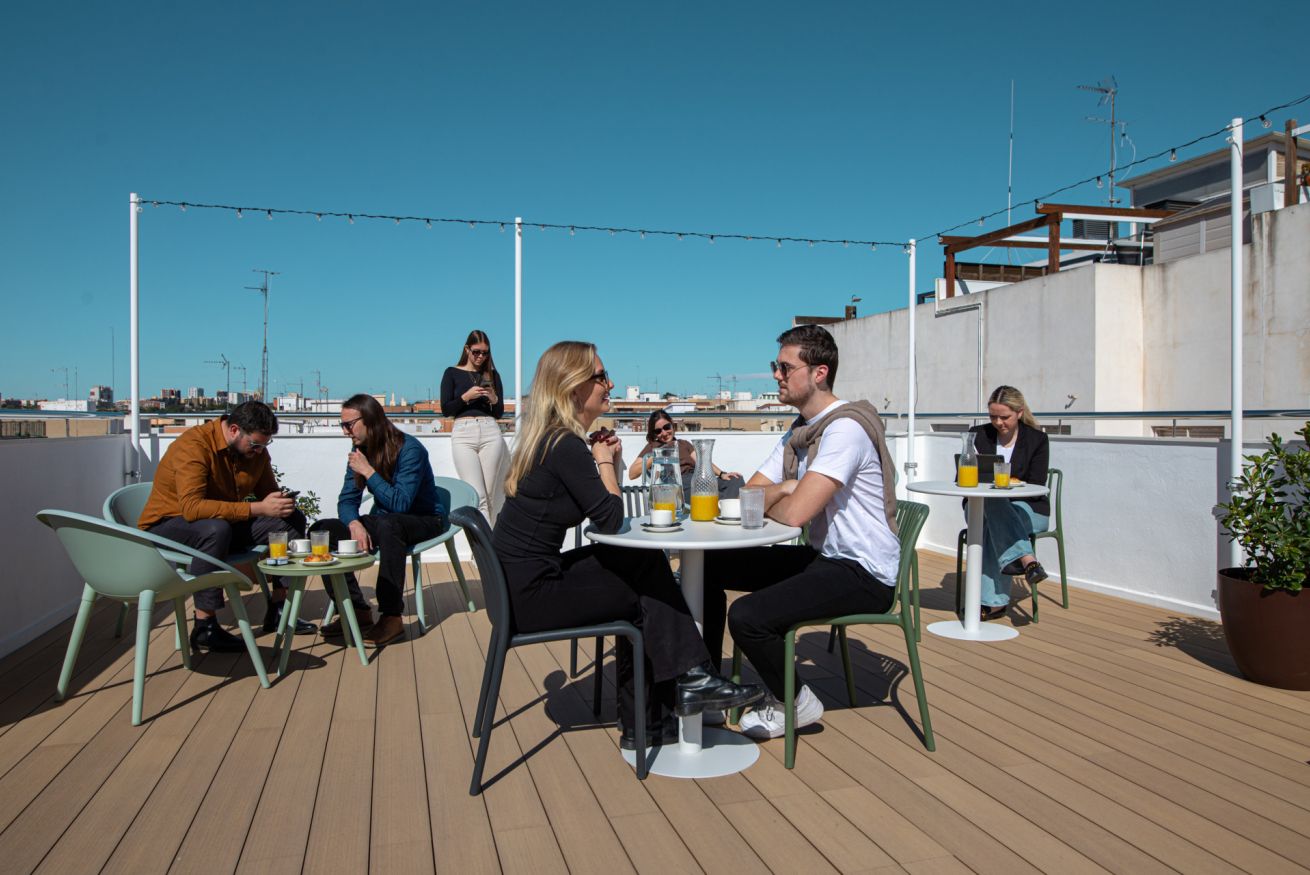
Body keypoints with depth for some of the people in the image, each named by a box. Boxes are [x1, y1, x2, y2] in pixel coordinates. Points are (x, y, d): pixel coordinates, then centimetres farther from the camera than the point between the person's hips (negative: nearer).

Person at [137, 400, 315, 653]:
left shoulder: (257, 451, -1)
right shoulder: (194, 444, -25)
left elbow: (269, 493, 10)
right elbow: (191, 507, -36)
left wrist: (282, 503, -16)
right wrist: (258, 508, -38)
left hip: (223, 522, 7)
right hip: (166, 527, -7)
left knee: (292, 520, -8)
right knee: (216, 528, -40)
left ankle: (279, 610, -3)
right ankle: (204, 627, -29)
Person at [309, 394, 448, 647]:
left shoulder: (409, 449, -20)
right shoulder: (360, 449, 1)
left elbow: (400, 504, -27)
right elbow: (347, 500, -1)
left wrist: (368, 471, -25)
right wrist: (355, 524, -23)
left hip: (424, 520, -7)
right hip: (383, 519, 7)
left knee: (388, 525, -40)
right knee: (323, 529, -12)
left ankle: (391, 616, -33)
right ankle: (355, 609, -9)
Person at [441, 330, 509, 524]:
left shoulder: (492, 375, 14)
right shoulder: (452, 374, 9)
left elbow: (499, 413, 13)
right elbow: (445, 410, 2)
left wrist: (494, 399, -7)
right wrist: (466, 396, -11)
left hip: (490, 433, 2)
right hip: (463, 435, -2)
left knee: (489, 495, -1)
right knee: (478, 495, -11)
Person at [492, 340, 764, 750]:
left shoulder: (546, 438, 10)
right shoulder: (566, 445, -19)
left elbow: (605, 511, 14)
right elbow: (611, 520, -16)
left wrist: (607, 461, 0)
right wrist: (605, 462, -4)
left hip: (526, 581, 9)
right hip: (533, 596, -9)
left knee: (644, 563, 7)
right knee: (648, 597, 1)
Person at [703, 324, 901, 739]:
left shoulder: (845, 428, -20)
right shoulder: (799, 432, 11)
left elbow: (796, 512, -28)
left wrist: (766, 499, -6)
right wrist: (781, 490, -13)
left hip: (864, 573, -10)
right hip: (822, 557, 10)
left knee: (748, 615, -27)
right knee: (708, 565, 7)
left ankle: (792, 702, 2)